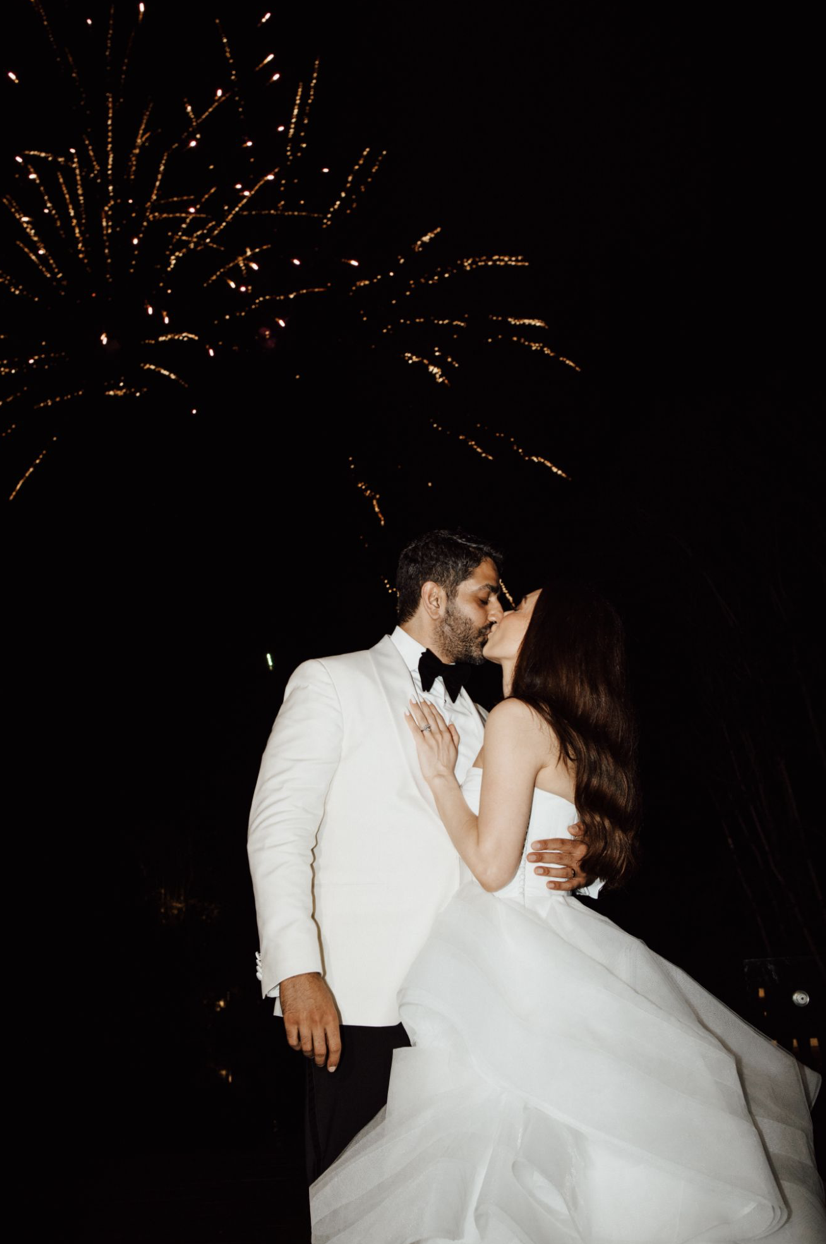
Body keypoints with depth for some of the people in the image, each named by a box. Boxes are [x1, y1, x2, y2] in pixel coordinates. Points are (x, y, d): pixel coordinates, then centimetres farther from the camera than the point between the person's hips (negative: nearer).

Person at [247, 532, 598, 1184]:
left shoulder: (475, 720, 21)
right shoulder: (332, 682, 3)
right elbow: (278, 830, -6)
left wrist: (573, 863, 0)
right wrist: (297, 969, -17)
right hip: (360, 1000, -5)